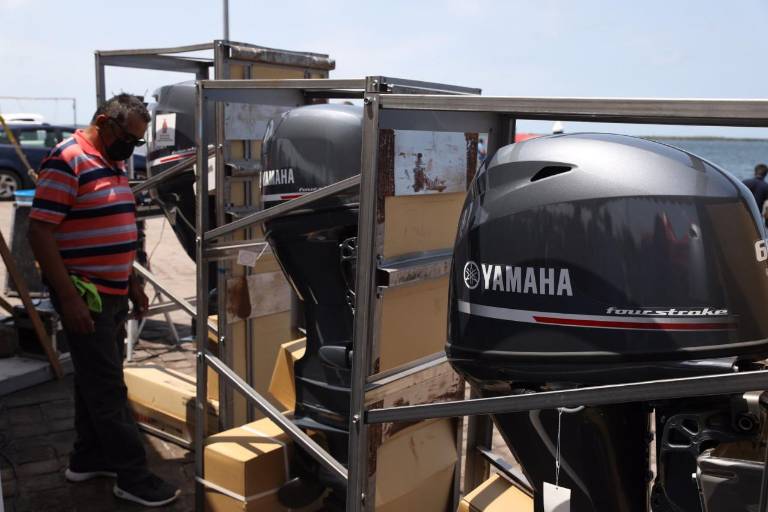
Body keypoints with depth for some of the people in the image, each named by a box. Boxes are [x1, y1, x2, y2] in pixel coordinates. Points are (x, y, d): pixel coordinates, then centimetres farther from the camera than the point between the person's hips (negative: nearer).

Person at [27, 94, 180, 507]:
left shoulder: (115, 164, 13)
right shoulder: (67, 160, -15)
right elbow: (39, 232, -19)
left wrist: (133, 282, 19)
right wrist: (69, 297, -22)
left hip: (113, 294, 9)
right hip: (84, 297, -9)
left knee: (96, 381, 18)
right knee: (108, 389, -2)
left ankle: (88, 458, 31)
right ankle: (133, 478, 6)